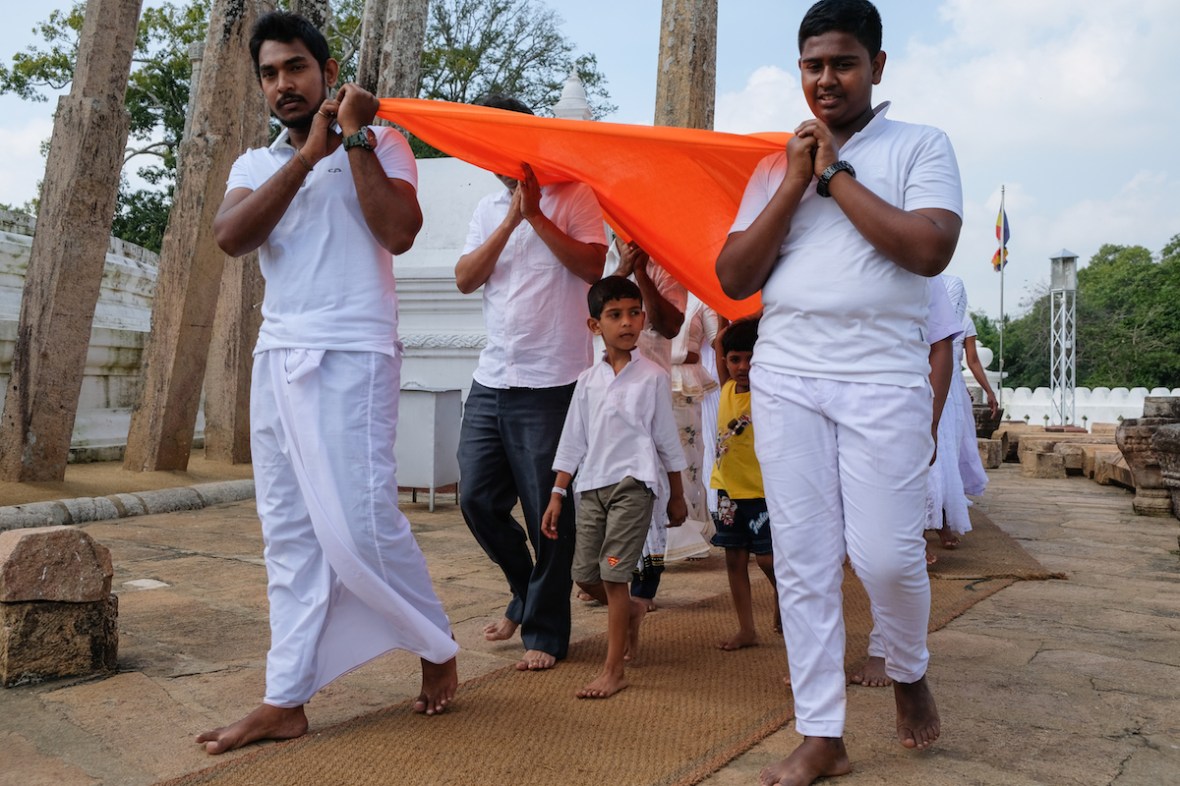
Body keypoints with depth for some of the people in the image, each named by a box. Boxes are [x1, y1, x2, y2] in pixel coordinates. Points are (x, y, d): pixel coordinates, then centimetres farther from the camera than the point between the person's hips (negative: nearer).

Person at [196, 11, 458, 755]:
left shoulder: (380, 143, 4)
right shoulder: (255, 164, 16)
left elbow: (398, 233, -12)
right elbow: (230, 238, -4)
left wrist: (354, 138, -8)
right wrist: (306, 154, -7)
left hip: (351, 356, -5)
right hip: (277, 357, 5)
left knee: (357, 521, -9)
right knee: (290, 531, 4)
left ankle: (439, 648, 14)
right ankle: (286, 700, 10)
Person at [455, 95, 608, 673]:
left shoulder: (572, 197, 2)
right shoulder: (488, 209, 17)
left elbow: (591, 265, -14)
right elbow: (465, 279, 3)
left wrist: (536, 215, -12)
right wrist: (511, 221, -4)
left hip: (551, 383, -6)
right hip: (491, 380, 6)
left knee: (548, 512, -1)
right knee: (479, 499, 7)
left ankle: (545, 630, 14)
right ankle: (526, 592, 31)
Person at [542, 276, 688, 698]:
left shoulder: (652, 376, -2)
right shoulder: (588, 380, 7)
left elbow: (667, 439, 4)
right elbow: (572, 441, 10)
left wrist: (677, 497, 8)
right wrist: (556, 495, 6)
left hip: (633, 484, -4)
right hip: (592, 486, 4)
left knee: (613, 573, -7)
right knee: (584, 574, 7)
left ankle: (614, 670, 2)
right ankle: (633, 610, 38)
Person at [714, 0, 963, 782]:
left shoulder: (921, 145, 6)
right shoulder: (776, 165, 15)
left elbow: (930, 250, -11)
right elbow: (734, 278, 6)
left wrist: (836, 175, -7)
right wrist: (794, 184, -2)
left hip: (884, 375, -3)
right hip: (785, 376, 3)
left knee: (886, 553, -5)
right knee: (803, 561, 2)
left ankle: (909, 673, 28)